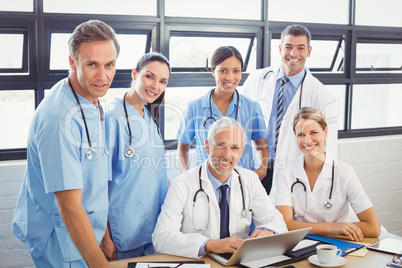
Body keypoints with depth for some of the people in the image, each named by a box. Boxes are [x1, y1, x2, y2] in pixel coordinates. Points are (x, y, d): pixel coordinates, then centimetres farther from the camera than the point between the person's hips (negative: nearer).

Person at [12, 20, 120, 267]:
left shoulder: (92, 104, 4)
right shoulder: (60, 119, -27)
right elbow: (69, 207, -29)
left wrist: (105, 234, 12)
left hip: (88, 231, 9)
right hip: (62, 242, -9)